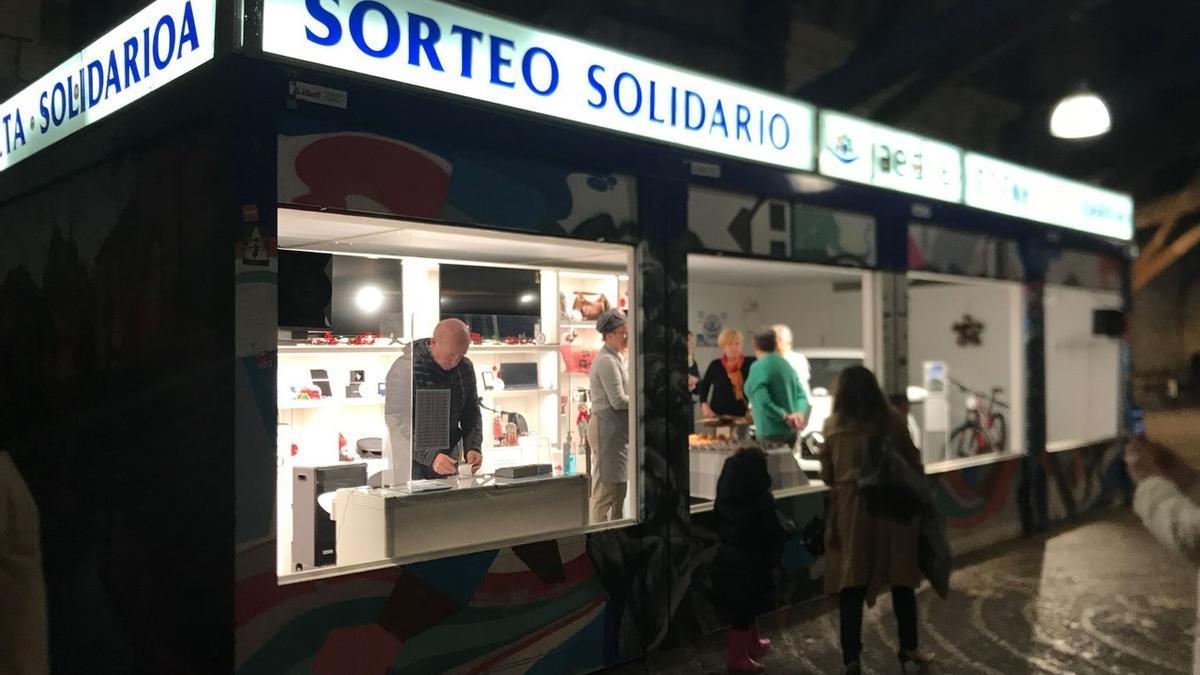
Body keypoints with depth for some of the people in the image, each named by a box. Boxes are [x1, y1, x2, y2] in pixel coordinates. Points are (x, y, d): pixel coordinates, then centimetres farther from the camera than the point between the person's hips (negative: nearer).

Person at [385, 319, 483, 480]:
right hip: (414, 465, -5)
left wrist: (473, 447, -10)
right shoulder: (405, 369, -19)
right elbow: (397, 425, -23)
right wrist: (430, 456, -35)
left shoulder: (465, 368, 0)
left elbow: (472, 414, 8)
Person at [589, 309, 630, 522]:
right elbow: (618, 401, -18)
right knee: (605, 489, -7)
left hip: (618, 429, 10)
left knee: (619, 487, 15)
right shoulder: (607, 361, -14)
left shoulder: (617, 358, 18)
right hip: (608, 427, -10)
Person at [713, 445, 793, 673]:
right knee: (744, 610, 8)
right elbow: (775, 531, -17)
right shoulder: (760, 498, -24)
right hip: (749, 561, -7)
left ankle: (753, 644, 43)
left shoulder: (724, 495, -4)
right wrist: (790, 526, 4)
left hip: (727, 556, 7)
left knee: (746, 607, 25)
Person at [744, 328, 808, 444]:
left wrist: (785, 417, -12)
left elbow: (764, 403, -22)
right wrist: (799, 413, -10)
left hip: (770, 433, -8)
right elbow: (801, 396, 7)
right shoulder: (787, 365, 12)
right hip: (790, 431, 8)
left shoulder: (758, 367, -12)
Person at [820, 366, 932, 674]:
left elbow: (826, 475, 4)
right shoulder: (893, 421, -4)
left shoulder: (833, 426, -2)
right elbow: (913, 464, 2)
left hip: (850, 511, 0)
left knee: (851, 587, 4)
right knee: (901, 582, 15)